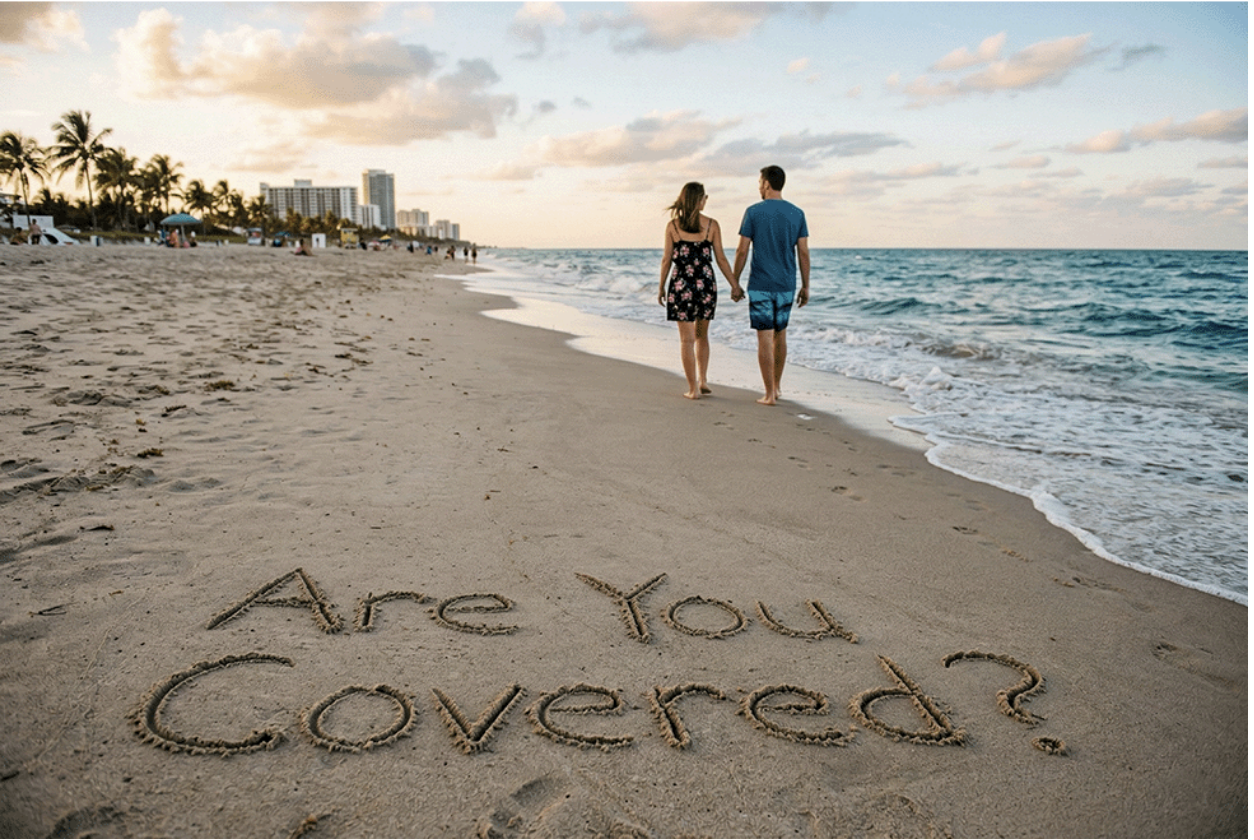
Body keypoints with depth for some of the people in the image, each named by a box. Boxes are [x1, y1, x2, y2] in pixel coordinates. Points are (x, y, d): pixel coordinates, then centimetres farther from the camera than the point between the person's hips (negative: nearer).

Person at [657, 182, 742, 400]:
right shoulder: (711, 225, -1)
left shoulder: (673, 225, -3)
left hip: (681, 285, -2)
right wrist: (735, 285, 8)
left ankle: (694, 389, 4)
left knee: (687, 339, 4)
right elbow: (721, 259, 0)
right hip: (706, 284, 2)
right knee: (702, 335, 20)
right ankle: (702, 381, 19)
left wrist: (661, 287, 9)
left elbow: (666, 260, -1)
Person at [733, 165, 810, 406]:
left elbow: (742, 250, -6)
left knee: (765, 338, -1)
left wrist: (734, 281, 4)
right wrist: (806, 286, 9)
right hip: (786, 285, 4)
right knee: (780, 334, 18)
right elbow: (803, 252, 2)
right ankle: (776, 386, 28)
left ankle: (769, 394, -1)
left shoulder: (754, 212, -6)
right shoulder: (797, 214, 3)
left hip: (760, 285, -4)